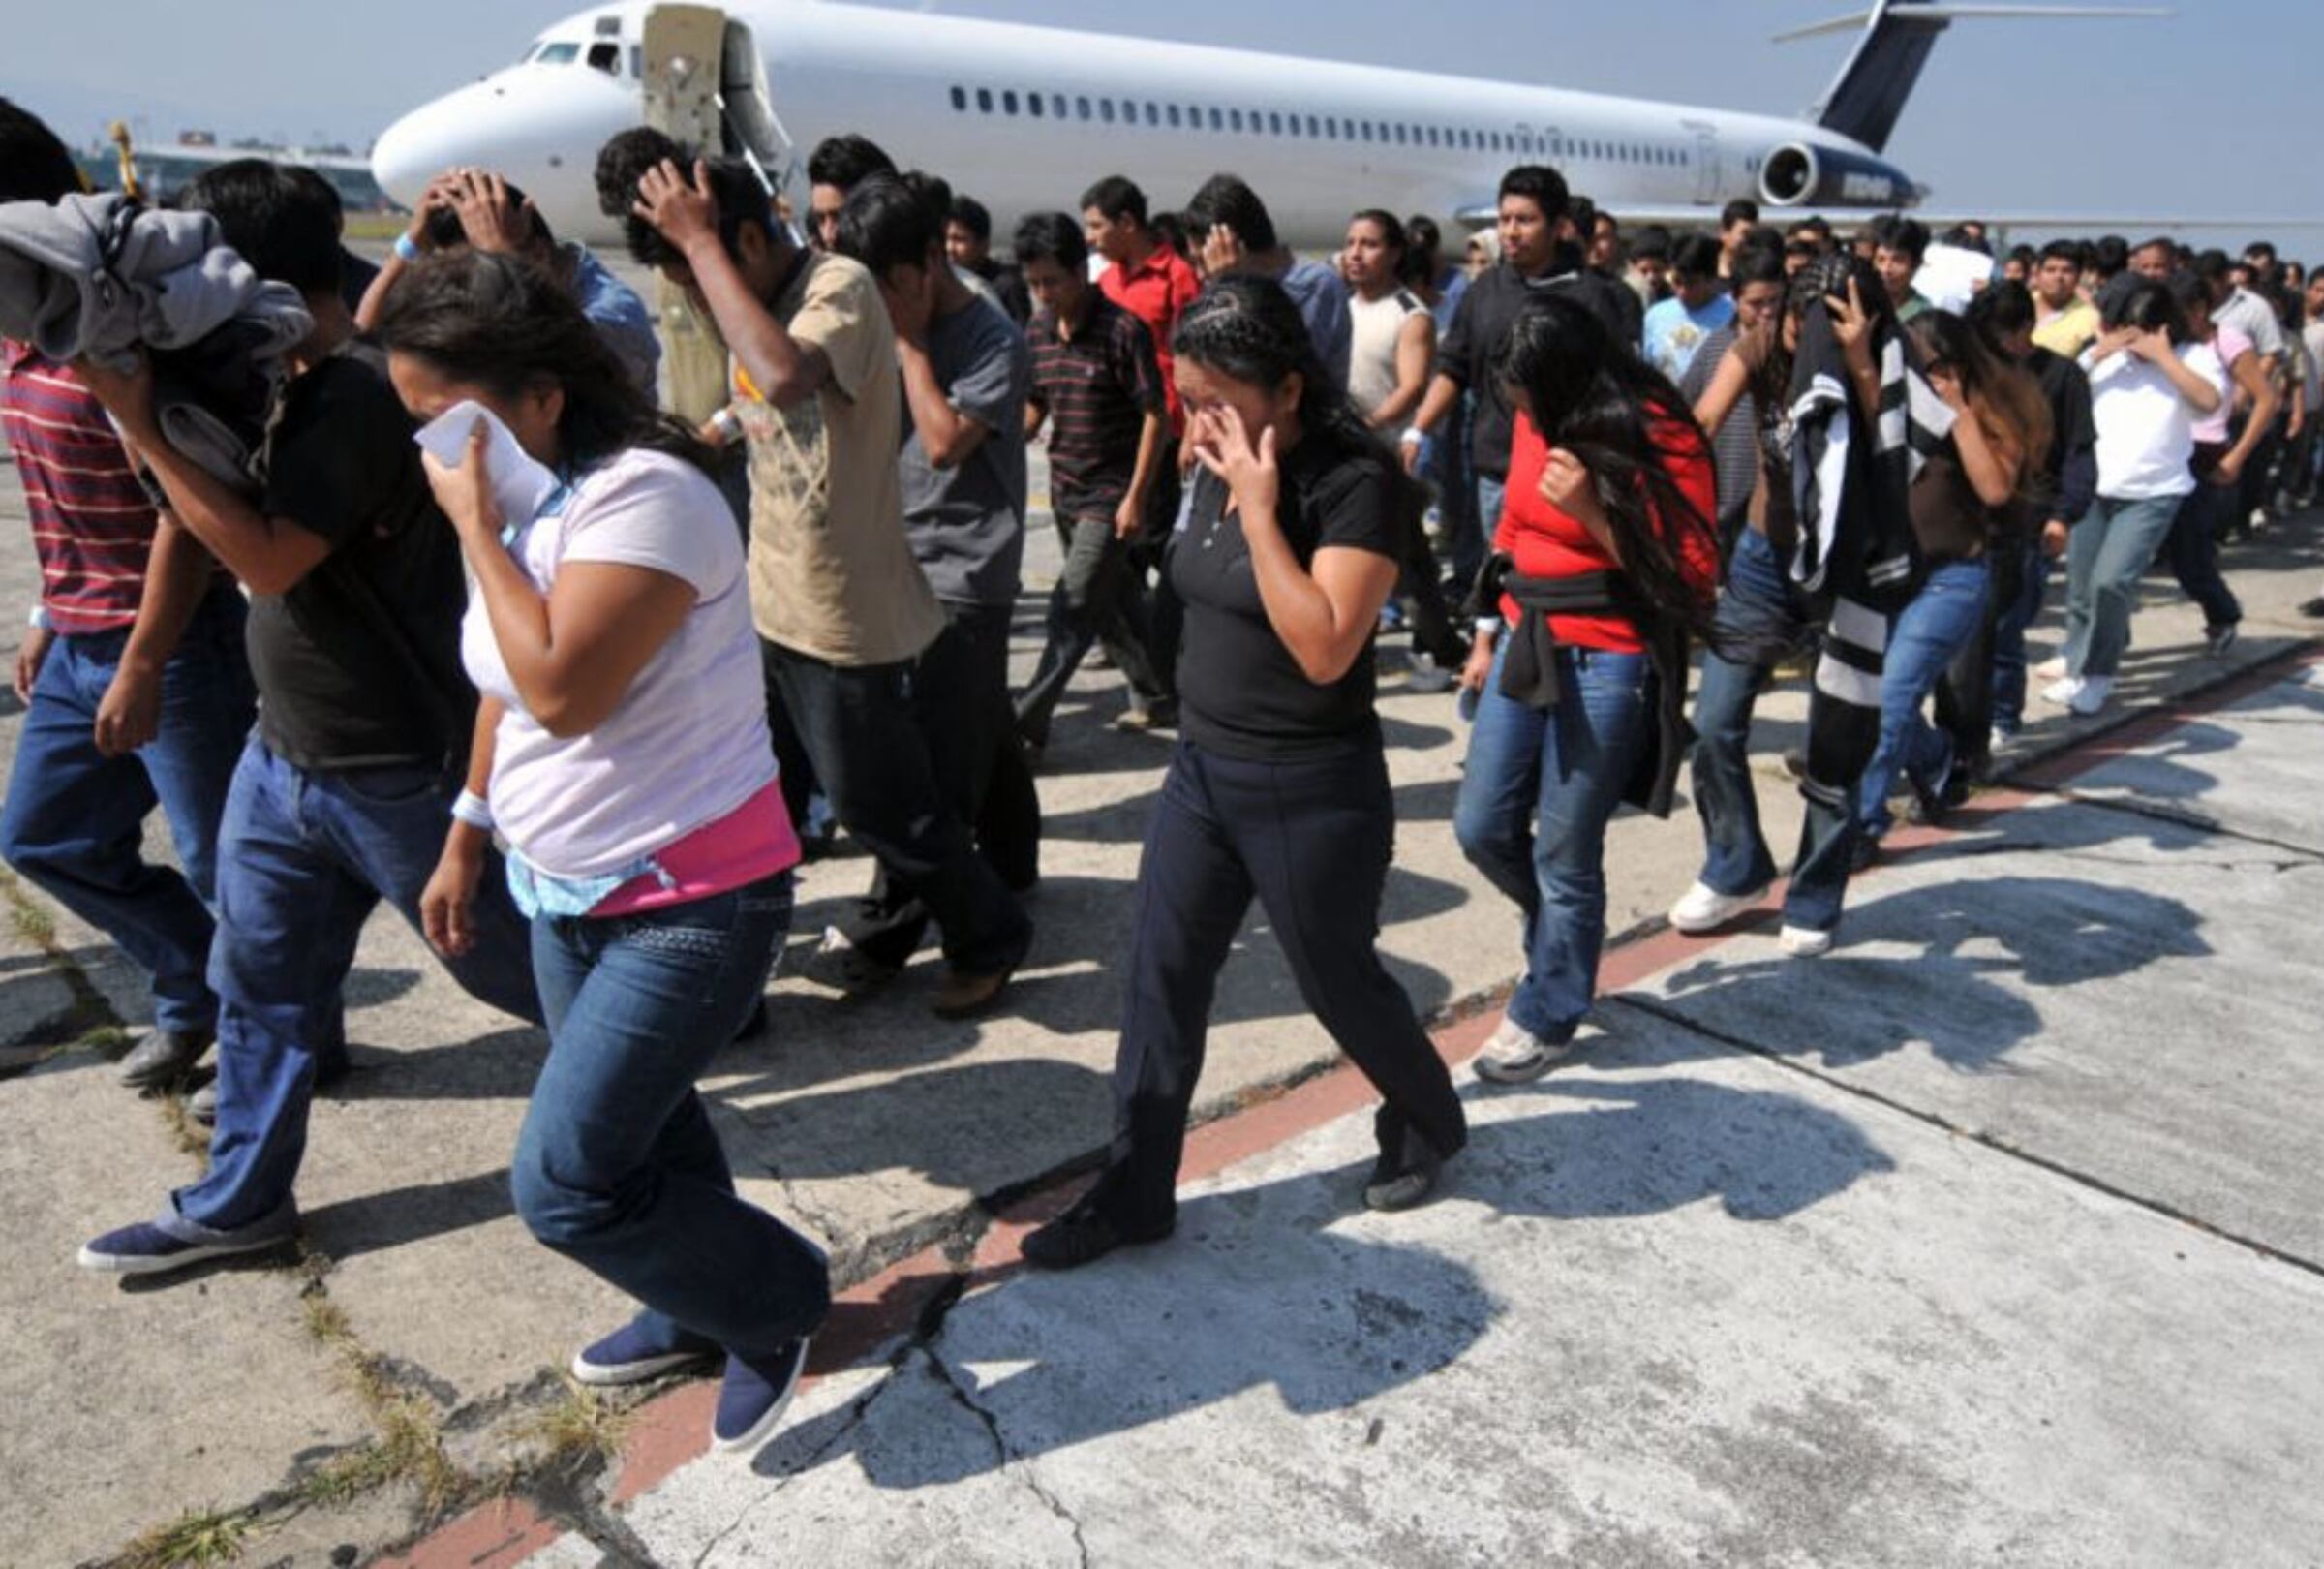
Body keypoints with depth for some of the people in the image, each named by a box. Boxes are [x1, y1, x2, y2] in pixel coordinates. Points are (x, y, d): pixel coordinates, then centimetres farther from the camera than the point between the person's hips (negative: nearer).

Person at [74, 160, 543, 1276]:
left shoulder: (361, 395, -22)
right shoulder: (300, 387, 8)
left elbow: (267, 558, -28)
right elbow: (227, 523, 16)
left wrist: (139, 424, -24)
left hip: (395, 769, -9)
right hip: (283, 755, 9)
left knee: (502, 960, 9)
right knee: (259, 982, 16)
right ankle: (237, 1202, 30)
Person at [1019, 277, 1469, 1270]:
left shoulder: (1357, 484, -20)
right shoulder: (1218, 471, 3)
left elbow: (1325, 650, -29)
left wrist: (1259, 508, -27)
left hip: (1313, 793, -7)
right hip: (1201, 770, 7)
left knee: (1339, 985, 13)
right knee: (1159, 987, 9)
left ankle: (1427, 1124, 43)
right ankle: (1132, 1195, 24)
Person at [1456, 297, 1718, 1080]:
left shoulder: (1661, 440, -15)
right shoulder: (1538, 422, 4)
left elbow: (1691, 578, -15)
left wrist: (1593, 513, -25)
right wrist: (1489, 633, 19)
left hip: (1606, 665, -6)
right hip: (1525, 647, 7)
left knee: (1564, 854, 4)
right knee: (1482, 828, 10)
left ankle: (1547, 1018, 25)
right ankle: (1566, 932, 40)